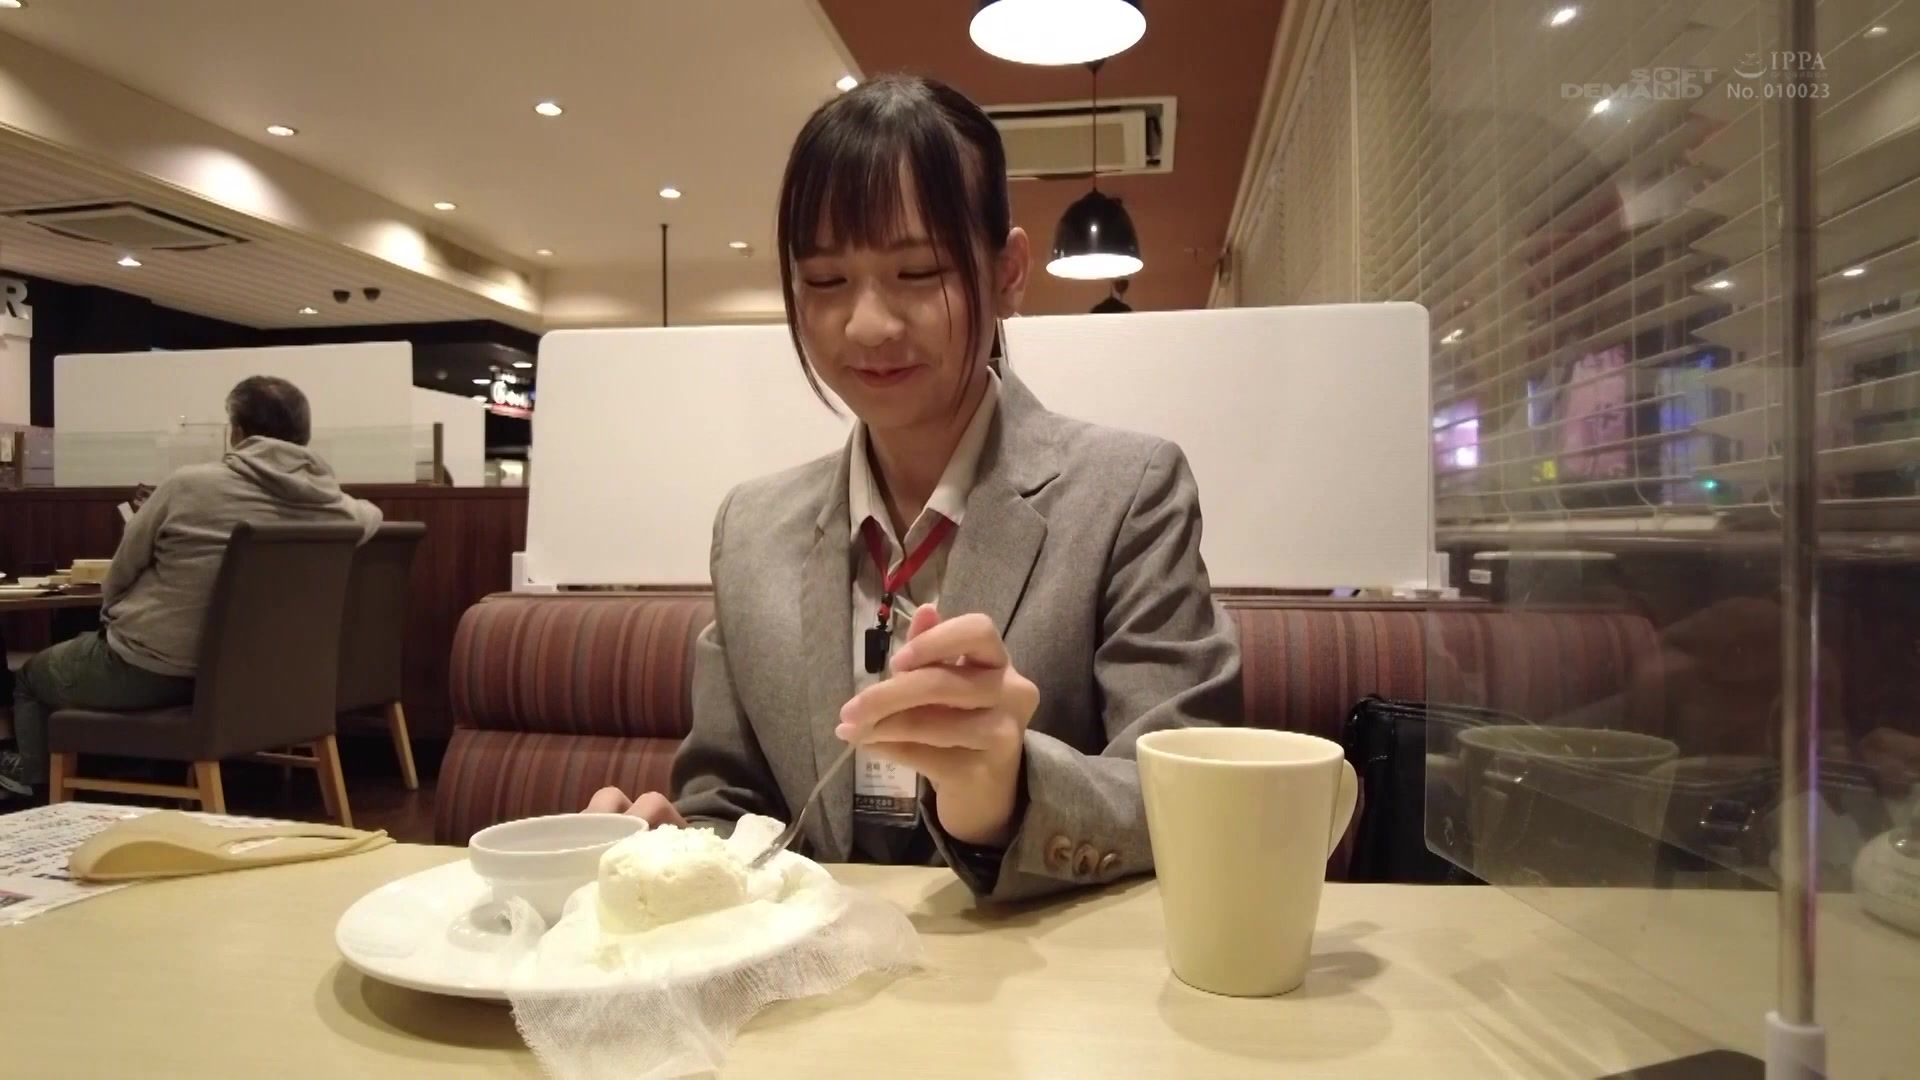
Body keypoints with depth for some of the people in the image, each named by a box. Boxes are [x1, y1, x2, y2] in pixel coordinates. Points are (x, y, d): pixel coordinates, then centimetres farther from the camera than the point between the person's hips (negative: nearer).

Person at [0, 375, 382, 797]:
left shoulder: (190, 484, -17)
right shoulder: (337, 506, -11)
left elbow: (118, 577, -3)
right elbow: (371, 516, 17)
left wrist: (114, 618, 19)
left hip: (145, 671, -5)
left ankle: (35, 784, 46)